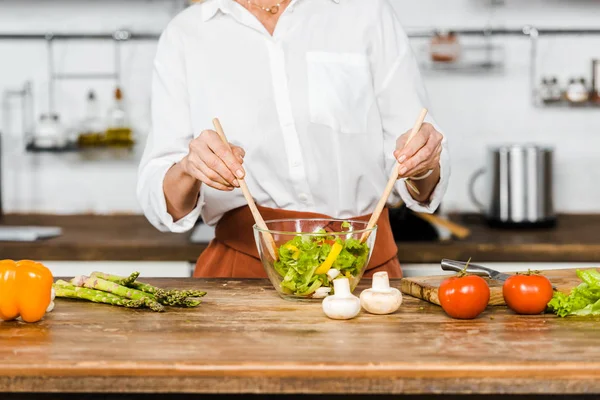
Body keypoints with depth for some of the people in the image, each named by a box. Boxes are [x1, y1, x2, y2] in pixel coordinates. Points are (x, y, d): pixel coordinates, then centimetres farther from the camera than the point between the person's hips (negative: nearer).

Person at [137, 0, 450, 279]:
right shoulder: (184, 35, 7)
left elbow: (419, 190, 8)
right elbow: (158, 199, 2)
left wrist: (422, 167, -15)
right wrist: (188, 170, -19)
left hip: (363, 265, 1)